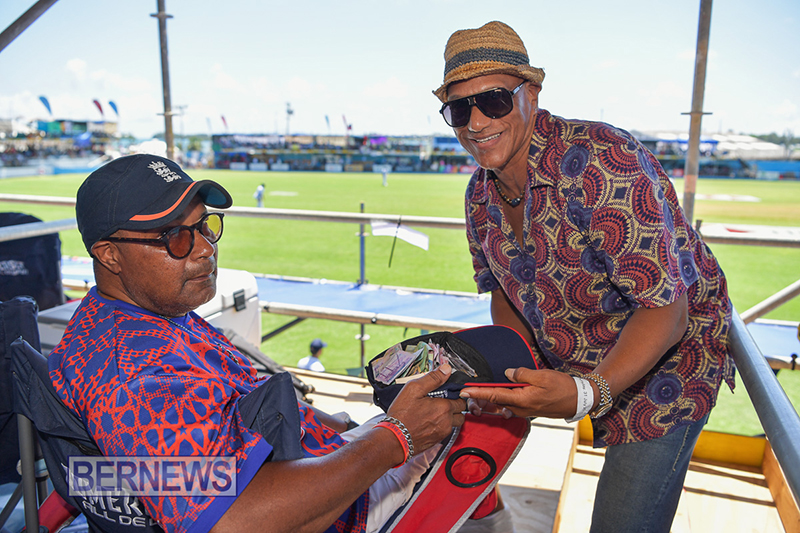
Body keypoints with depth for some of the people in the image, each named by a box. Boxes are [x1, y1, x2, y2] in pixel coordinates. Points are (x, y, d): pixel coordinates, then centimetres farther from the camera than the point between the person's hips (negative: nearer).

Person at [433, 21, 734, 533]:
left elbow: (665, 311, -31)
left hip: (664, 367, -6)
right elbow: (504, 291, 6)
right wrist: (514, 368, -12)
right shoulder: (481, 196, -6)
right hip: (579, 369, 7)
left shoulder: (603, 161, -31)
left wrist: (587, 393, -45)